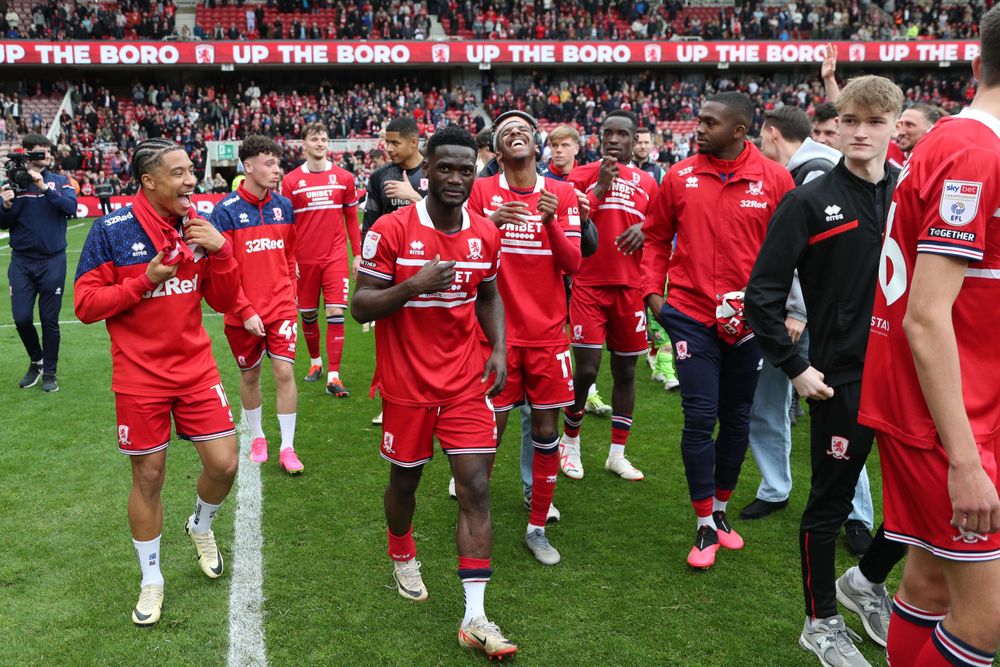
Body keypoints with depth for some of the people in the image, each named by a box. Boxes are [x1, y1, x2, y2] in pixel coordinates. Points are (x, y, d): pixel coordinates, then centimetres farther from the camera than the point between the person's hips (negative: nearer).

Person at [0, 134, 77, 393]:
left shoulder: (59, 181, 3)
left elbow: (71, 207, -14)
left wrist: (44, 188, -23)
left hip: (53, 261, -1)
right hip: (22, 261, 1)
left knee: (49, 320, 4)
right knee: (21, 317, -2)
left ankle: (49, 372, 19)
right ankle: (36, 361, 25)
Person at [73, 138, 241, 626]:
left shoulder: (198, 227, 1)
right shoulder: (112, 230, -10)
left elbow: (223, 302, 3)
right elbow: (85, 304, -9)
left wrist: (220, 251, -13)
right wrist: (145, 281, -20)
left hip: (196, 369, 3)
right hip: (140, 379, -3)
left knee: (224, 464, 0)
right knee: (148, 478, 8)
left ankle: (201, 527, 35)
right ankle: (151, 581, 28)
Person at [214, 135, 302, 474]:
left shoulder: (284, 206, 3)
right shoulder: (226, 210, -10)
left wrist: (289, 294, 10)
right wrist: (246, 312, -13)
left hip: (281, 308, 2)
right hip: (244, 314, -2)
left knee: (284, 372, -2)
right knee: (249, 375, 12)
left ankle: (287, 448, 10)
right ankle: (257, 437, 33)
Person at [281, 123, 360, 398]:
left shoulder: (344, 177, 4)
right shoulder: (291, 181, 0)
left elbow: (351, 218, 8)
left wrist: (357, 254, 5)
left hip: (336, 257, 0)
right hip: (304, 259, 1)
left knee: (335, 312, -7)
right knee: (308, 314, 11)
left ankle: (333, 376, -3)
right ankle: (315, 361, 34)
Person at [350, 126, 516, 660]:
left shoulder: (485, 235, 3)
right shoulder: (391, 230, -12)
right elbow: (360, 307, -10)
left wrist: (498, 347, 2)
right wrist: (414, 285, -26)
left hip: (467, 383, 3)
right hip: (407, 383, -3)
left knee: (476, 490, -4)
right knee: (405, 479, 15)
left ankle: (475, 618, 3)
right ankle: (403, 556, 48)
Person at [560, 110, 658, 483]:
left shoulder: (647, 183, 12)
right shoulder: (582, 175, 3)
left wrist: (643, 231, -5)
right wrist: (599, 189, -14)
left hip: (630, 287, 4)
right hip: (589, 285, -3)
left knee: (625, 370, 8)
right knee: (586, 369, -8)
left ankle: (617, 453, 21)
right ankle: (570, 442, 17)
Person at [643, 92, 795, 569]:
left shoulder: (774, 179, -4)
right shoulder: (680, 177, -1)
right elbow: (657, 238, 9)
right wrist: (652, 290, 1)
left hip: (749, 319, 1)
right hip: (691, 315, -1)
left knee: (737, 418, 13)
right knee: (699, 419, -3)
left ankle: (721, 510, 34)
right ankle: (705, 526, 14)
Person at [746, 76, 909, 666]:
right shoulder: (810, 202, -7)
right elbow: (763, 294, -9)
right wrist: (795, 367, -12)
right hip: (841, 378, -4)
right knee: (831, 502, 8)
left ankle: (867, 581, 38)